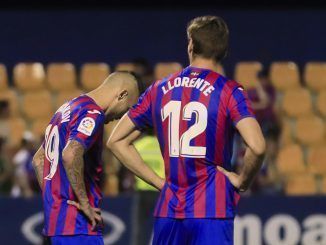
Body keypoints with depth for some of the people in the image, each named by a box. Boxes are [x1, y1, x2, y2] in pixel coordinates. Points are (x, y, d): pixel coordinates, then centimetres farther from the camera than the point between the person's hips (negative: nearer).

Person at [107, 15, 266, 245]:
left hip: (168, 211, 4)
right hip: (212, 210, -4)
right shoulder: (229, 91, -5)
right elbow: (257, 147, -20)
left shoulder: (159, 89, 10)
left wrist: (160, 182, 12)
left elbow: (117, 141, 15)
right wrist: (242, 181, -1)